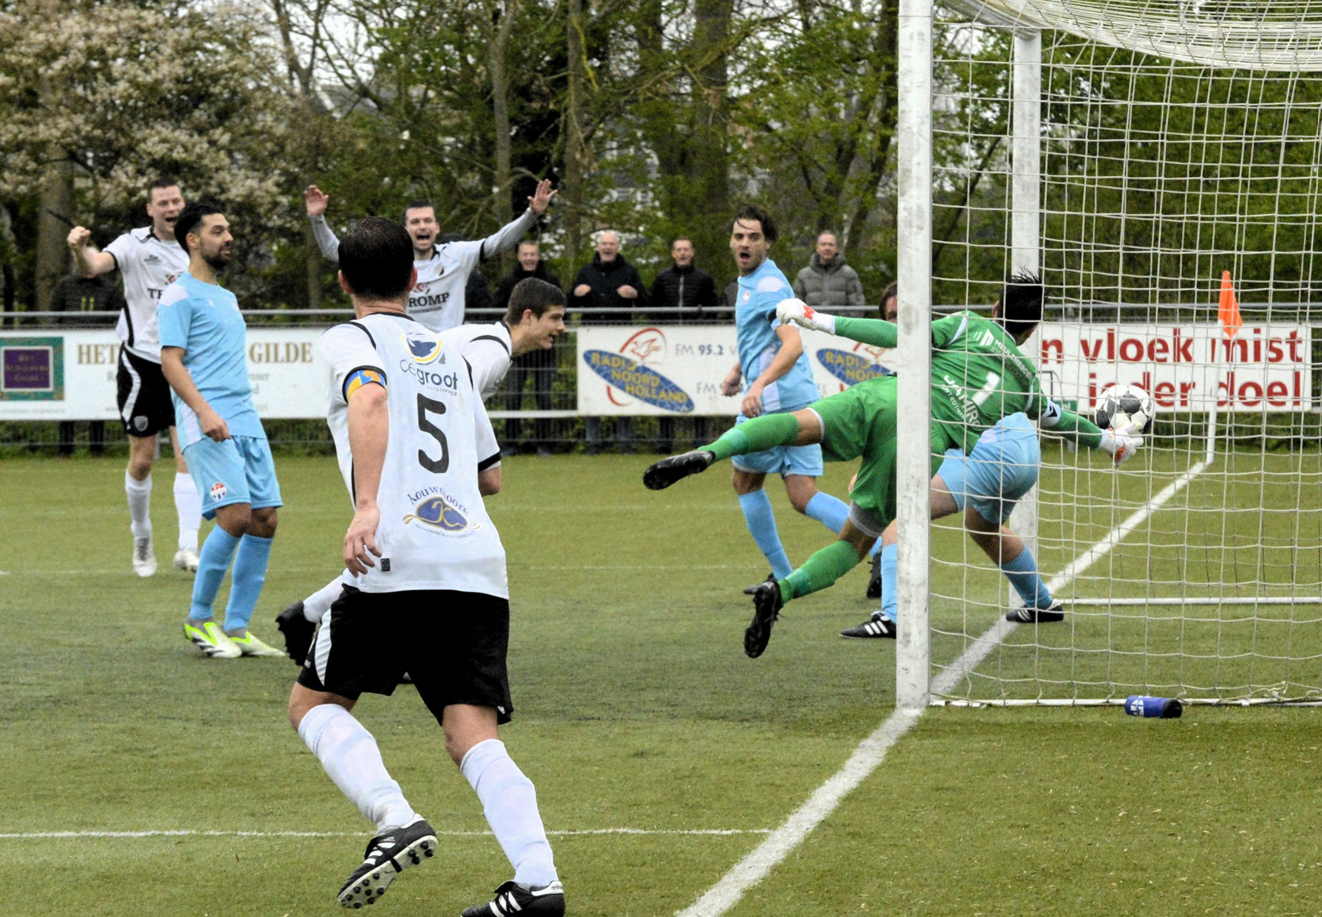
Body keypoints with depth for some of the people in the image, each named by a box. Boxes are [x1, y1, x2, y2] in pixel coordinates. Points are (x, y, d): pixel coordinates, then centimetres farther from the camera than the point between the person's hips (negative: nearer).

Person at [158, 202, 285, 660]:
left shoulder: (227, 297, 25)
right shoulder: (180, 295, -2)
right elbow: (171, 361, -10)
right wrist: (204, 411, -22)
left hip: (246, 421, 8)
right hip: (208, 426, -8)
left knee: (264, 519, 0)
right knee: (235, 515, -18)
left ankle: (237, 627, 5)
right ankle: (198, 619, -4)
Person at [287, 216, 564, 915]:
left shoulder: (351, 340, 8)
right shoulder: (450, 356, 27)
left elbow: (371, 398, -17)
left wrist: (368, 505, -27)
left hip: (398, 563, -5)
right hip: (480, 564, 5)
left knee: (313, 702, 11)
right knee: (473, 734, -1)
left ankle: (395, 820, -13)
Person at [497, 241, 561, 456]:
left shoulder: (551, 281, 8)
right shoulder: (508, 281, 8)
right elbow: (499, 311, 8)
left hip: (544, 347, 0)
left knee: (544, 396, 1)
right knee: (513, 396, -3)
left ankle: (542, 443, 7)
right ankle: (511, 442, 3)